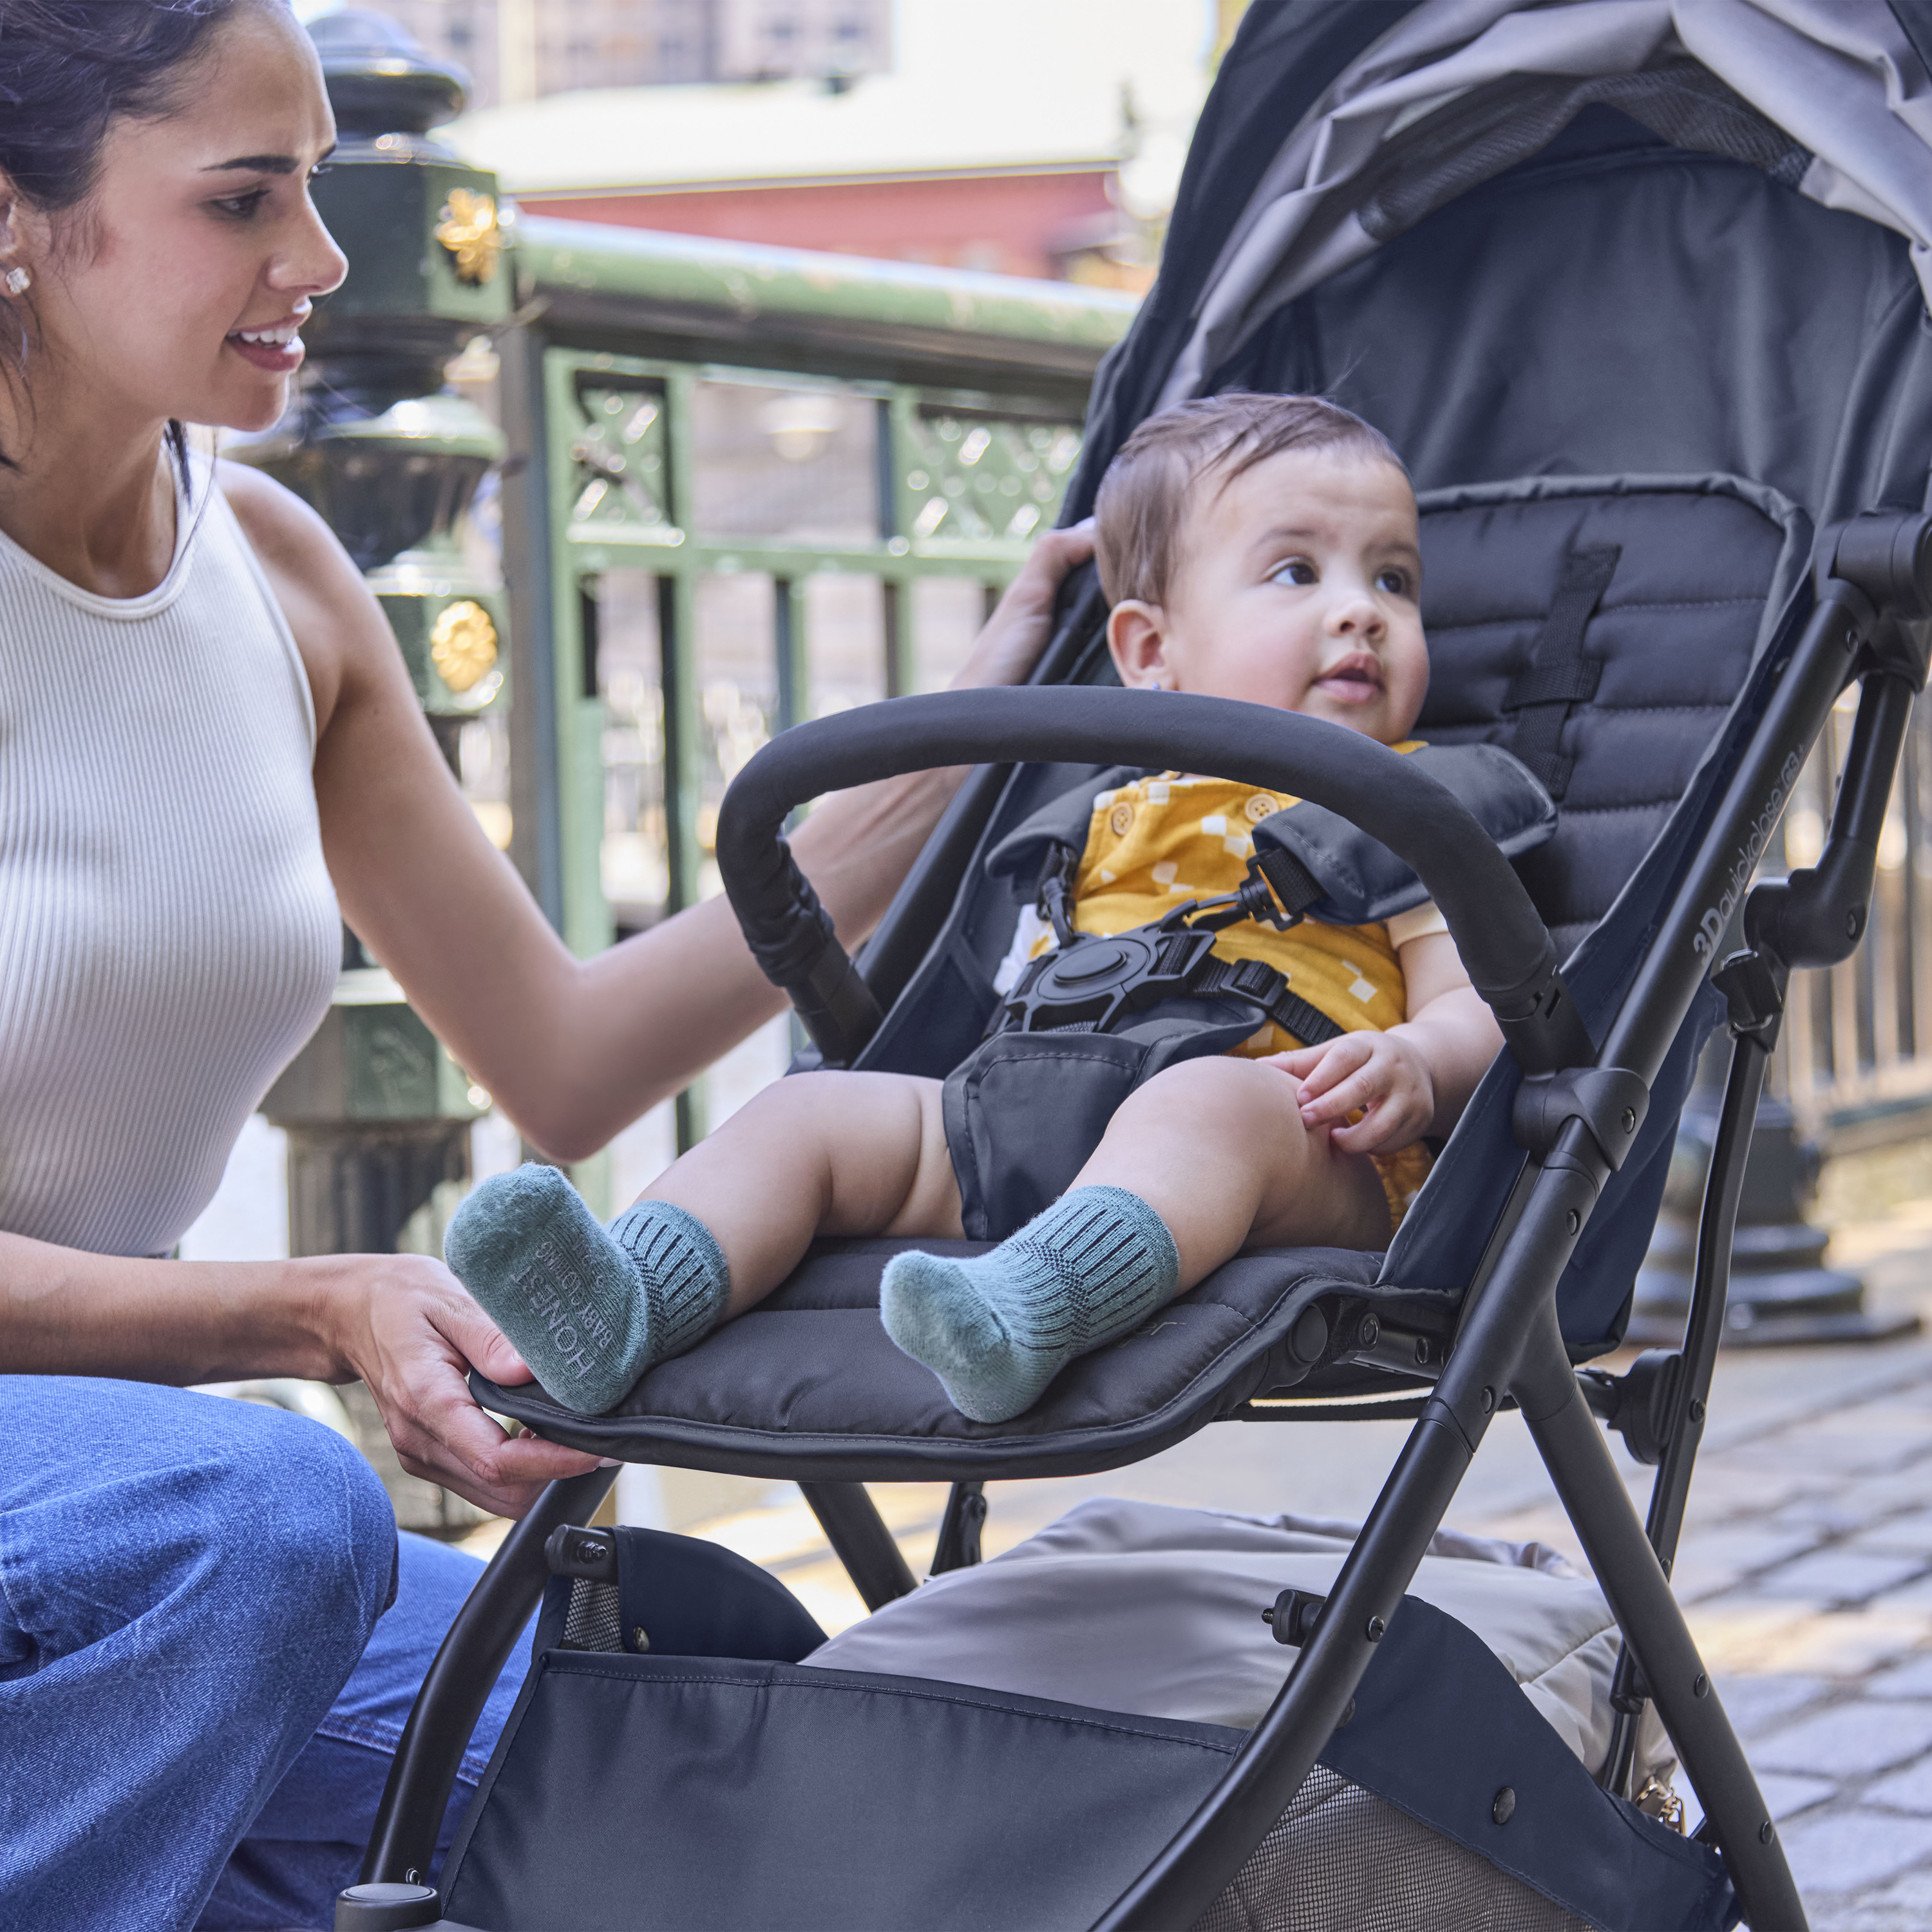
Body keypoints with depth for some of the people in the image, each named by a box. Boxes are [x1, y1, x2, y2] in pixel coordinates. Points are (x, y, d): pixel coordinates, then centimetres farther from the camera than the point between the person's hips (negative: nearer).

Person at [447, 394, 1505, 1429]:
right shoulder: (1109, 822, 29)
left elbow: (1479, 1006, 4)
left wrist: (1416, 1067, -19)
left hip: (1309, 1171, -6)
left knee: (1212, 1097, -39)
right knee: (817, 1107, -7)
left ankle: (1030, 1303, -66)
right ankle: (627, 1302, -30)